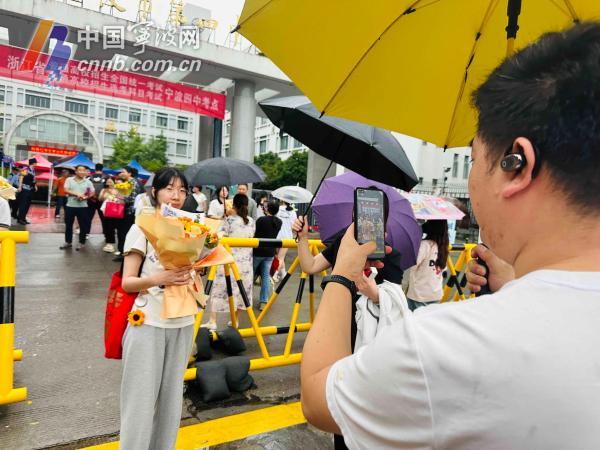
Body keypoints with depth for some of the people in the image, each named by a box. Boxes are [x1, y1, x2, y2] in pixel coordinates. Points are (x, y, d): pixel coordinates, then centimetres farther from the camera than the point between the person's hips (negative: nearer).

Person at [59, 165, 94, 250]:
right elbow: (66, 190, -7)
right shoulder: (69, 180, 3)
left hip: (83, 206, -1)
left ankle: (81, 242, 13)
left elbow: (92, 193, 2)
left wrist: (85, 197, -16)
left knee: (83, 225, 2)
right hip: (70, 206, 1)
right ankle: (68, 242, 21)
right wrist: (77, 194, -19)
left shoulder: (88, 182, 4)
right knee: (68, 224, 9)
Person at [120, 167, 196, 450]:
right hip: (148, 323, -4)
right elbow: (127, 282, -7)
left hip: (182, 322, 5)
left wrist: (189, 277, -6)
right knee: (141, 398, 3)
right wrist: (159, 278, -24)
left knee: (171, 397, 14)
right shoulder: (142, 227, -4)